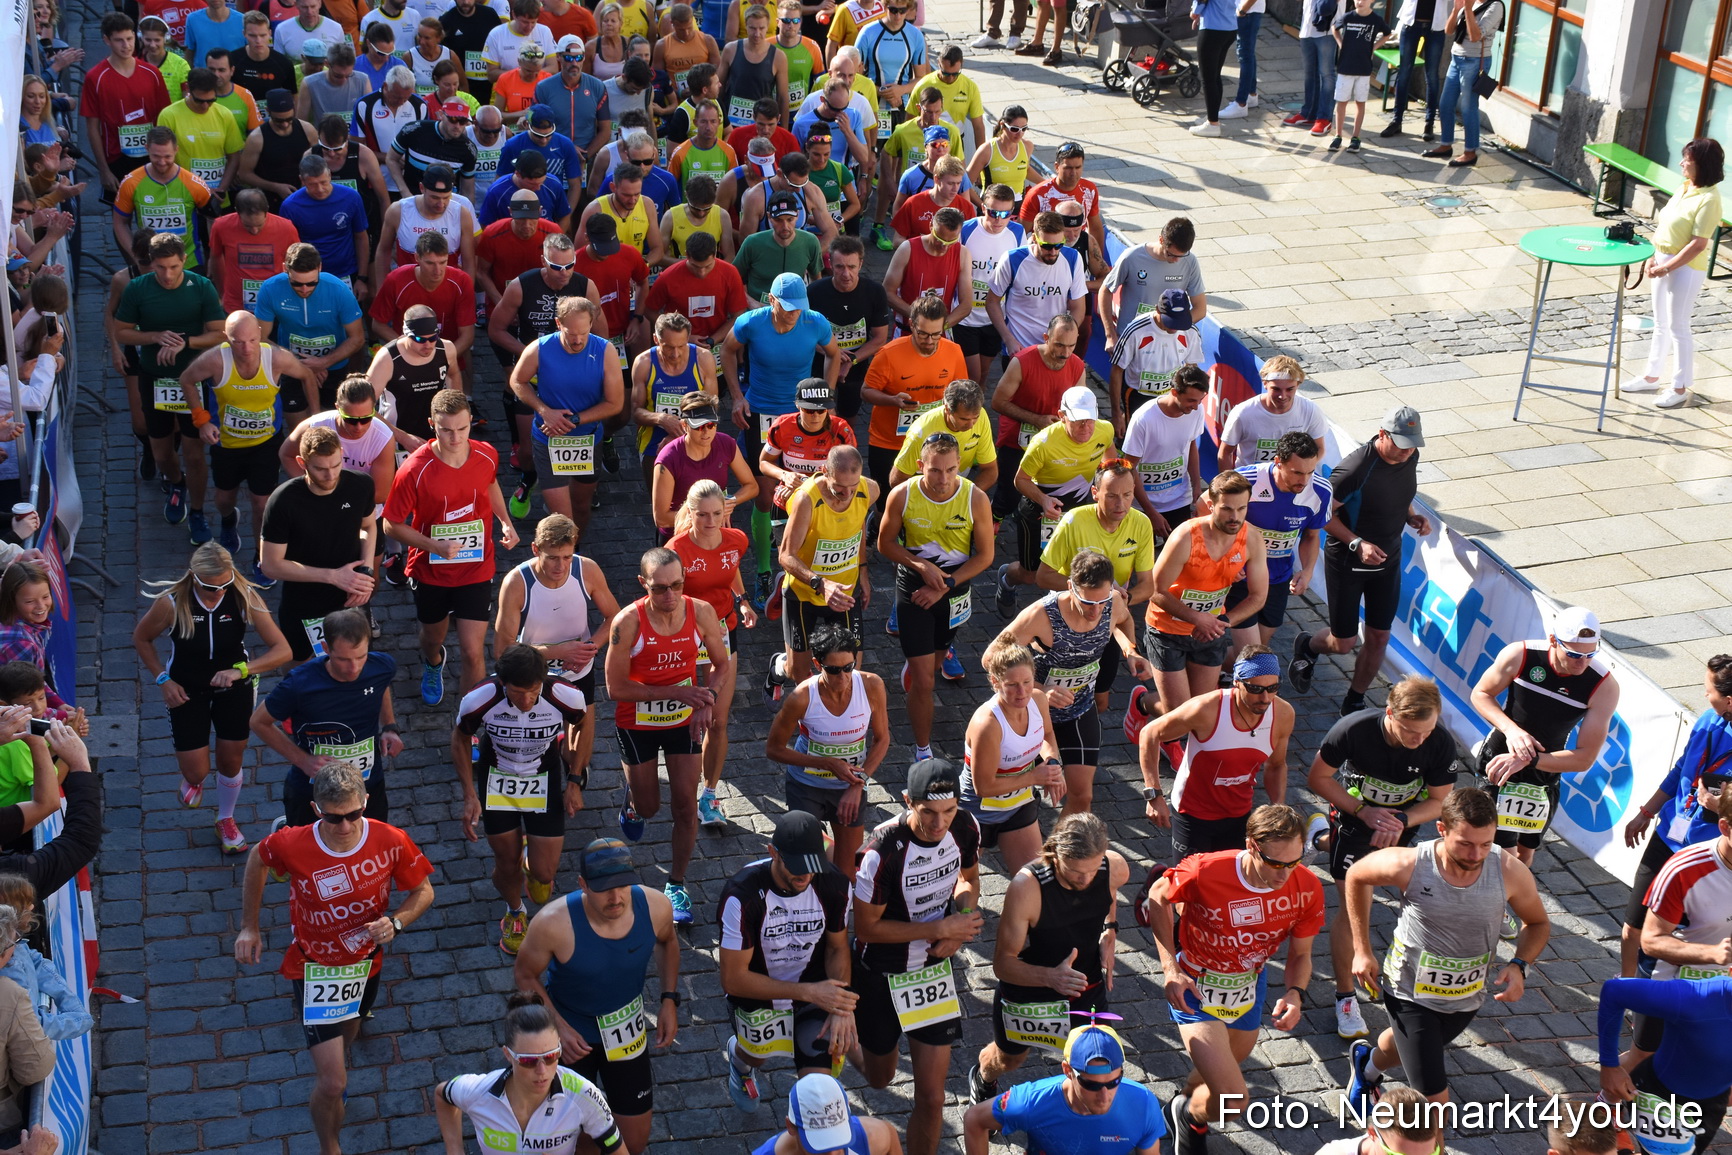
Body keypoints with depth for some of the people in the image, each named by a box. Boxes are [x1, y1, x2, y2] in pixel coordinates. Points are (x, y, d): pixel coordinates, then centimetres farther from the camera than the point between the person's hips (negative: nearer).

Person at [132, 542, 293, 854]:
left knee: (231, 761, 12)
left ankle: (226, 821, 42)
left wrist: (241, 669, -39)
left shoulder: (244, 597, -25)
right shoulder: (172, 603, -26)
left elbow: (282, 650, -26)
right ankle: (194, 779, 41)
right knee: (196, 771, -1)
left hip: (234, 686, 1)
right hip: (187, 691, -1)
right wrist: (163, 679, -12)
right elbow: (141, 638, -5)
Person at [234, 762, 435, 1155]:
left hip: (366, 963, 3)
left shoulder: (391, 842, -25)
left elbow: (423, 891, -9)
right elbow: (257, 859, -4)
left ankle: (324, 1096, 66)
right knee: (334, 1082, -7)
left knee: (346, 1036, 33)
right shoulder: (292, 845, -28)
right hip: (316, 971, -3)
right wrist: (249, 927, 0)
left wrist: (396, 922, -29)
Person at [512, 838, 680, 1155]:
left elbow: (667, 942, 2)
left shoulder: (655, 907, -24)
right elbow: (525, 975, -14)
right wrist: (558, 1027, -22)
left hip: (627, 1030, 3)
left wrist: (669, 1000, -5)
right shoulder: (553, 924, -34)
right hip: (570, 1033, -2)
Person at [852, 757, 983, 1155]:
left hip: (935, 970, 3)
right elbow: (866, 928, -21)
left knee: (931, 1097, 3)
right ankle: (848, 1036, 54)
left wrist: (962, 917, -14)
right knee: (879, 1078, 22)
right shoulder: (883, 850, -32)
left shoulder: (965, 828, -15)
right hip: (881, 976, -3)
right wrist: (940, 928, -23)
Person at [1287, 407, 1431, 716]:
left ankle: (1354, 702, 30)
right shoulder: (1356, 469, -30)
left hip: (1388, 560, 6)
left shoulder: (1410, 457, -8)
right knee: (1344, 642, 5)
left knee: (1379, 638, 9)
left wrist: (1412, 517, -4)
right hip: (1347, 561, -6)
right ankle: (1307, 646, 41)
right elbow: (1324, 513, -20)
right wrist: (1357, 543, -28)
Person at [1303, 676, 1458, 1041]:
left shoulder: (1440, 743, -30)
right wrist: (1363, 811, -27)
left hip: (1403, 821, 3)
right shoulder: (1353, 730, -35)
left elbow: (1440, 801, -15)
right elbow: (1318, 778, -18)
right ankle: (1345, 997, 12)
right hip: (1355, 814, -3)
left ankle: (1324, 838, 58)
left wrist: (1402, 821, -32)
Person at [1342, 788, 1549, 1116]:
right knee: (1435, 1101, -12)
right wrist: (1361, 950, -7)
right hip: (1411, 993, -4)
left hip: (1467, 998, 4)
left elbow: (1537, 923, -4)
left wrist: (1519, 965, -23)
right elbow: (1356, 876, -8)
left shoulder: (1511, 871, -25)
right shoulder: (1410, 865, -30)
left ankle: (1368, 1068, 68)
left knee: (1407, 1046, 34)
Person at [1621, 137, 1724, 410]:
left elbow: (1698, 245, -22)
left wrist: (1666, 268, -21)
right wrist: (1654, 257, 3)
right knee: (1661, 324, 19)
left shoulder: (1708, 199, -21)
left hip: (1686, 269, -8)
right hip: (1664, 264, 8)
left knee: (1678, 327, 1)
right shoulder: (1685, 188, 5)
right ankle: (1651, 377, 32)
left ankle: (1680, 388, 13)